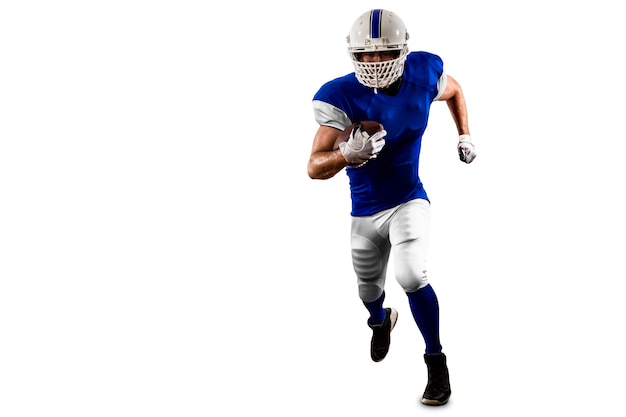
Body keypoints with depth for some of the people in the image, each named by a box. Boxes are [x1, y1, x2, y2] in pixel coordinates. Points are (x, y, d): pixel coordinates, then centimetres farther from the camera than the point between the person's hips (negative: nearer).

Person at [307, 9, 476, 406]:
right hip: (365, 212, 1)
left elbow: (454, 89, 13)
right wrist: (349, 154, -47)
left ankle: (437, 362, -5)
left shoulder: (424, 74, -14)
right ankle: (382, 321, 59)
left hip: (408, 201, -1)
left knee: (411, 276, -25)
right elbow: (315, 168, -27)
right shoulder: (341, 96, -23)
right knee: (369, 291, 21)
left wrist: (465, 135, 6)